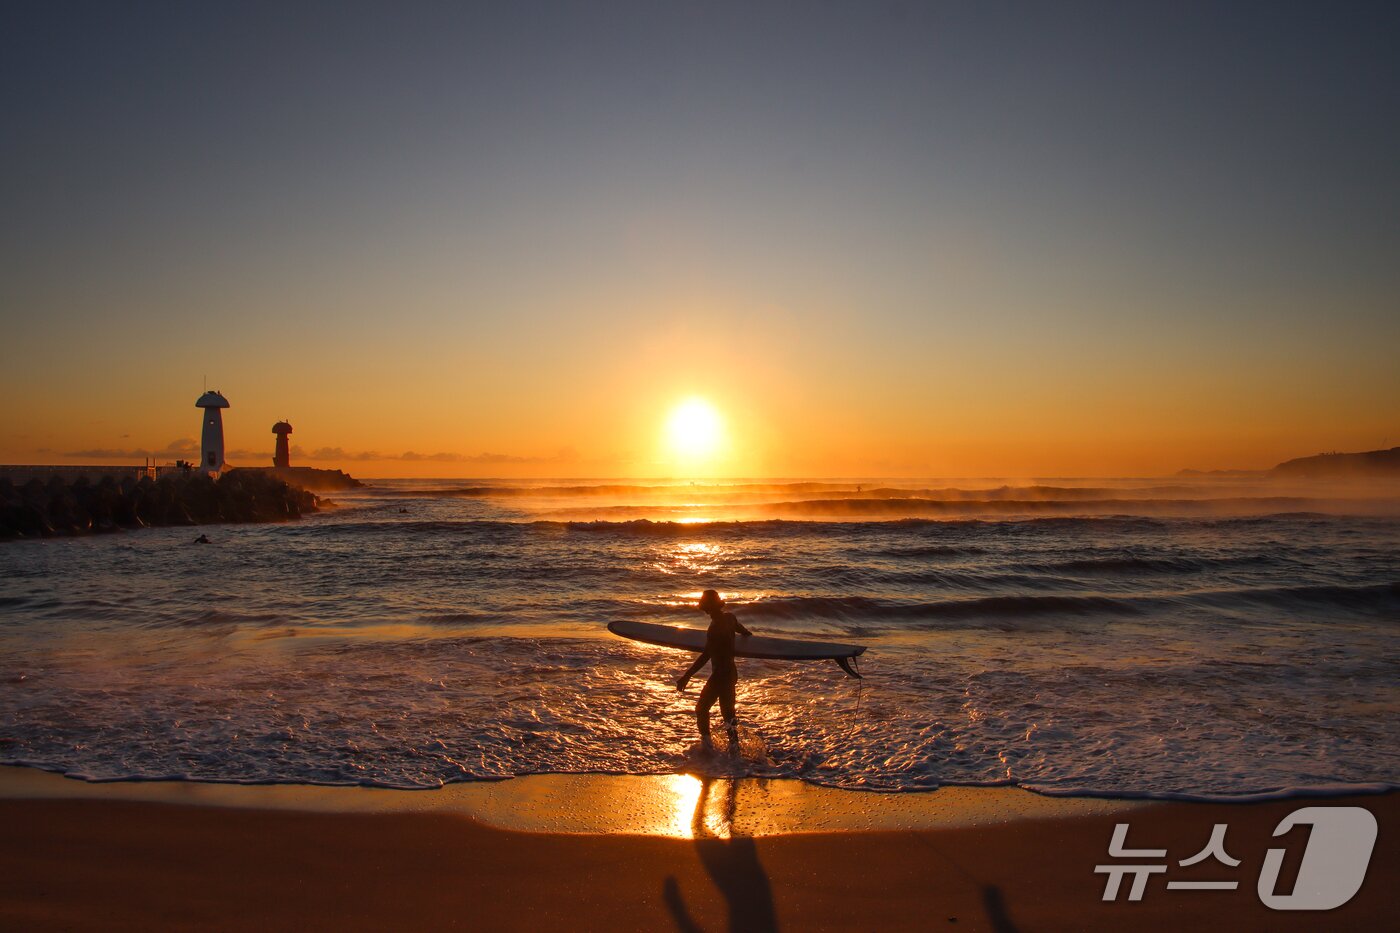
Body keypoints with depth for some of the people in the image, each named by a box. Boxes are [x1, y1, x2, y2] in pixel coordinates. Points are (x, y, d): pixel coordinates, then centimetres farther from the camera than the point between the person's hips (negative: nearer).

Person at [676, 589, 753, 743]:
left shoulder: (716, 625, -24)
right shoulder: (730, 618, 1)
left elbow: (706, 655, -28)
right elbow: (746, 633, 21)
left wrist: (687, 676, -28)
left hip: (720, 674, -9)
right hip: (731, 672, 9)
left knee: (702, 709, 5)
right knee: (728, 712, 17)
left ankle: (706, 745, 6)